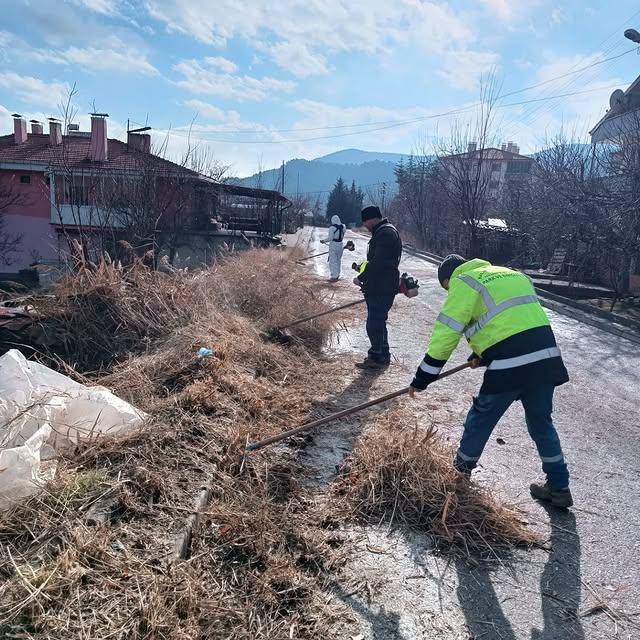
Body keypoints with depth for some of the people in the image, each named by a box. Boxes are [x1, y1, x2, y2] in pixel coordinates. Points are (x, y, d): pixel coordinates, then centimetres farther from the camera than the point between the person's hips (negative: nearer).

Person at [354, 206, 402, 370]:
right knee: (378, 322, 18)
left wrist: (361, 278, -16)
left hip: (382, 288, -11)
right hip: (379, 287, 11)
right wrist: (364, 275, 12)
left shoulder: (385, 234, -18)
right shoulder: (382, 232, 17)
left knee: (374, 324, -4)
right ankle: (383, 355, 29)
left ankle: (377, 357, 6)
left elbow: (378, 262, -24)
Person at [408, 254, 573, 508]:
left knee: (479, 421, 13)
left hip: (510, 365, -7)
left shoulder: (463, 283, 1)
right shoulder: (513, 274, 24)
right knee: (541, 423, 23)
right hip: (547, 355, 7)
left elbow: (446, 332, -5)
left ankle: (460, 472, 31)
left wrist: (423, 378, -1)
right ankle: (559, 487, 32)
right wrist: (483, 353, 33)